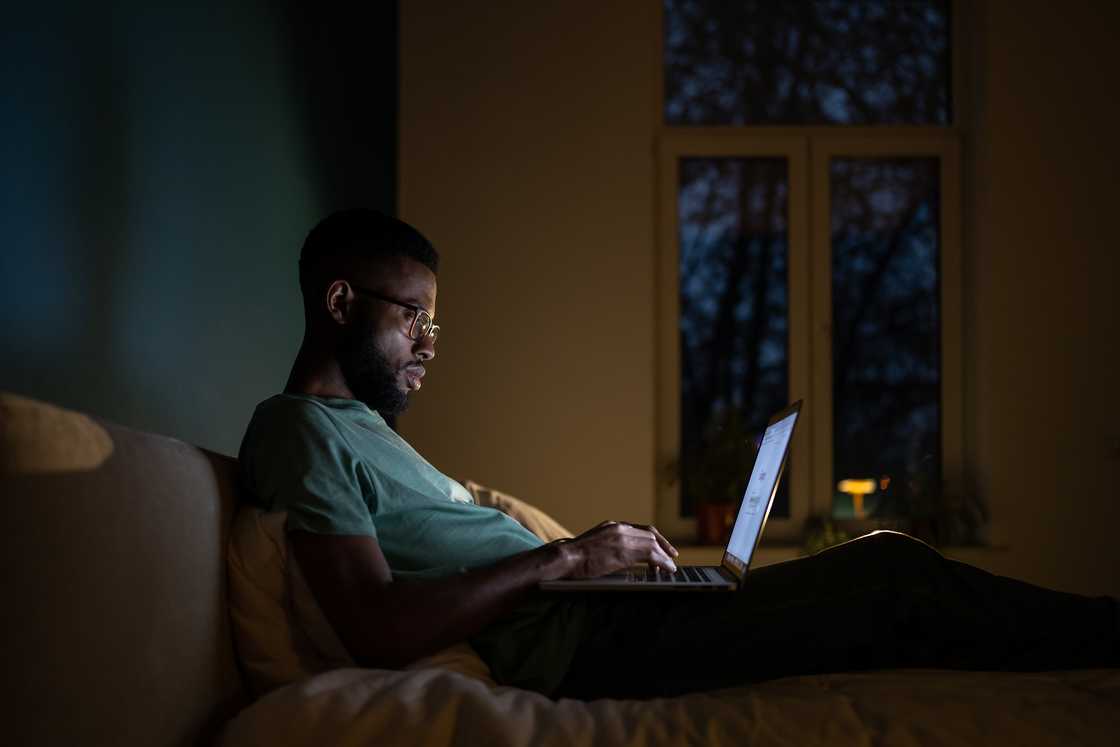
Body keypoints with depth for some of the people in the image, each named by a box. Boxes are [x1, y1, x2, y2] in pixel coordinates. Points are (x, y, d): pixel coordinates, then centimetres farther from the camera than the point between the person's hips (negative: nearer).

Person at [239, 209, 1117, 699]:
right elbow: (380, 630, -21)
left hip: (581, 622, 10)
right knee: (888, 575, -12)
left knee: (878, 559, 6)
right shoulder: (302, 429, -8)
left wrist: (604, 553, 6)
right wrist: (564, 557, -15)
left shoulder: (360, 425, 23)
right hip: (568, 650, -10)